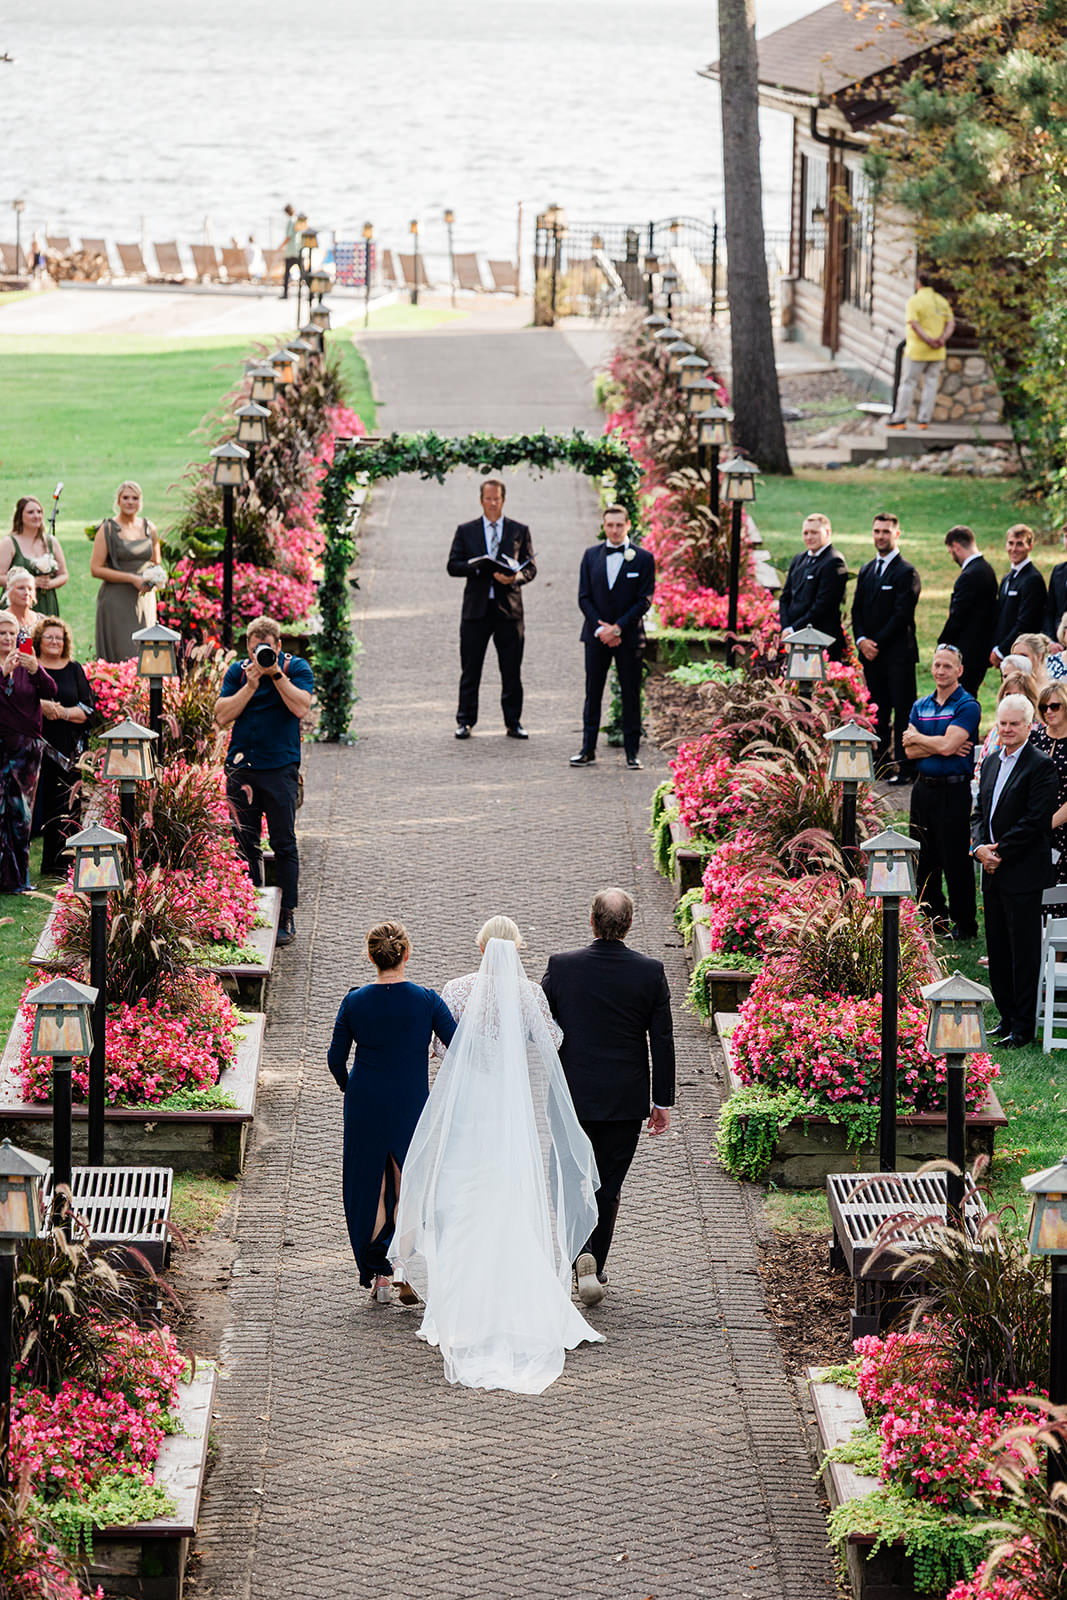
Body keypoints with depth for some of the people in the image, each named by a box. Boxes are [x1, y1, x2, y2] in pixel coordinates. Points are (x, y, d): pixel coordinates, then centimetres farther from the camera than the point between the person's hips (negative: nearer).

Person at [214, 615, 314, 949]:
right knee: (244, 843, 6)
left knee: (284, 844, -2)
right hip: (241, 767, 3)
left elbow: (300, 707, -14)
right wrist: (251, 685, -9)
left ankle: (287, 916, 3)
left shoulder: (296, 668, 2)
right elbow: (222, 716, -1)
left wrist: (276, 674, -15)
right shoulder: (237, 671, 8)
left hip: (281, 767, -3)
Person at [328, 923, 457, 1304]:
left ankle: (376, 1272, 9)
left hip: (365, 1105, 1)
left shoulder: (355, 1001, -6)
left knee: (369, 1186, 13)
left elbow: (336, 1058, 0)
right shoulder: (426, 1001, -11)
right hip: (412, 1107, -1)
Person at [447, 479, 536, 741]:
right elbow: (453, 566, 3)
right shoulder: (466, 531, 9)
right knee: (470, 670, 3)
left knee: (512, 671, 2)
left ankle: (513, 723, 10)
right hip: (476, 608, 0)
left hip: (509, 608, 0)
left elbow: (530, 568, 6)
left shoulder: (520, 531, 9)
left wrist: (515, 577, -16)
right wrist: (478, 568, -15)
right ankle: (465, 721, 10)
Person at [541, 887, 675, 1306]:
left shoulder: (561, 966, -8)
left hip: (574, 1096, 0)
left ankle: (583, 1255, -12)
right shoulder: (650, 972, -7)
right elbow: (662, 1040, -4)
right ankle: (596, 1264, 17)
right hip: (626, 1099, 0)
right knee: (609, 1184, 12)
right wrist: (663, 1102, 4)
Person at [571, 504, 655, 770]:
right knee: (593, 694, 5)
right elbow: (584, 597, 4)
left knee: (631, 696, 1)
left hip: (629, 637, -2)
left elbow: (644, 600, -5)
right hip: (597, 636, 2)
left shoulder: (644, 558, -1)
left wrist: (617, 628, -13)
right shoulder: (592, 555, 7)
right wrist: (600, 627, -9)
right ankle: (588, 750, 9)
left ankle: (632, 752, 6)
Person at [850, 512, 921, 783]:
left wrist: (877, 643, -13)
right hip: (870, 654, 7)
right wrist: (861, 640, -3)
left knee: (903, 712, -6)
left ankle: (905, 767, -7)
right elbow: (857, 610, 14)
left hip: (898, 654, -7)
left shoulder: (906, 573, -7)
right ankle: (881, 759, 16)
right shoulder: (866, 571, 16)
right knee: (878, 711, 10)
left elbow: (902, 615, -13)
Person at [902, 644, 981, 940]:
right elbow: (910, 751, 2)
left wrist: (916, 737, -3)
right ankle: (935, 919, 23)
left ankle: (965, 924, 8)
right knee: (925, 860, 11)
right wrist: (941, 746, -12)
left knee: (956, 862, -2)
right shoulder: (920, 706, 12)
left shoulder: (967, 706, -7)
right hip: (924, 788, 6)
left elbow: (947, 746, -19)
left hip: (954, 790, -6)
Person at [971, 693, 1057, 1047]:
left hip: (1023, 874, -8)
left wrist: (1000, 854, -14)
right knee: (998, 950, 12)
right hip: (993, 872, 8)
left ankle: (1023, 1027, 3)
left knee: (1024, 951, -2)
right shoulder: (991, 763, 14)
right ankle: (1007, 1017, 23)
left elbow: (1035, 821, -16)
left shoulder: (1041, 766, -11)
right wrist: (980, 847, -2)